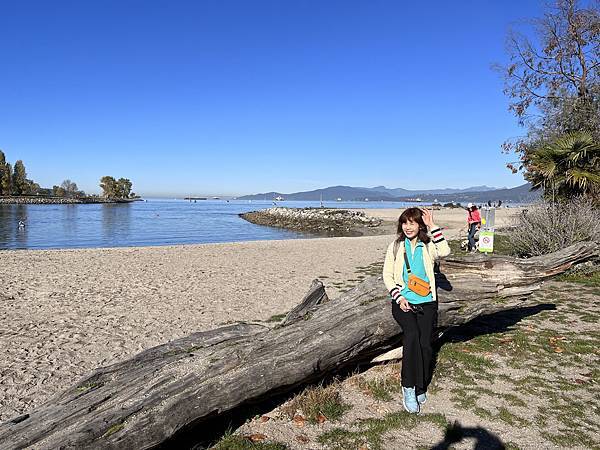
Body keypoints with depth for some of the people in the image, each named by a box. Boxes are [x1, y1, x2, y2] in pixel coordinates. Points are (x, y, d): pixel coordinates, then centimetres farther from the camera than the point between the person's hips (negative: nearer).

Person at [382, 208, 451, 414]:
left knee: (425, 344, -10)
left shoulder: (428, 246, 4)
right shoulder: (396, 246, 6)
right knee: (412, 335, -25)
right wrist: (399, 298, -7)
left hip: (426, 302, 1)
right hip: (403, 302, -1)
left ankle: (420, 389, 11)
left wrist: (432, 226, -15)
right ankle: (408, 388, -15)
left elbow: (445, 251, -18)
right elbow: (387, 275, 6)